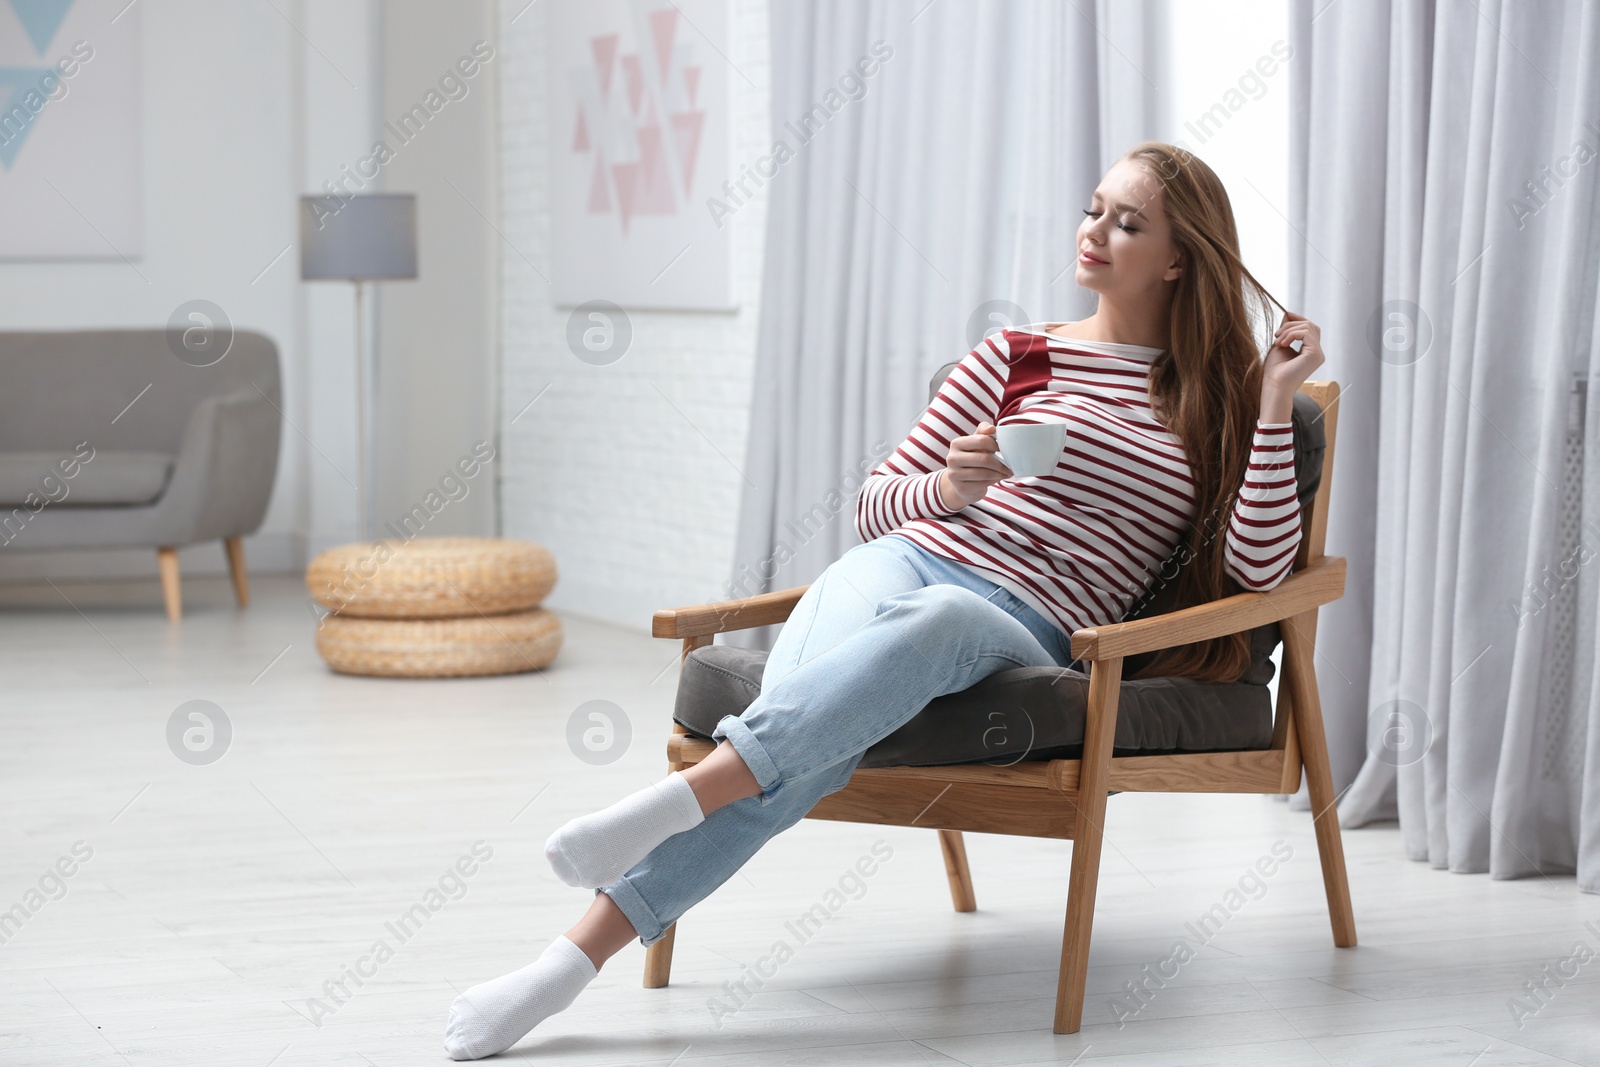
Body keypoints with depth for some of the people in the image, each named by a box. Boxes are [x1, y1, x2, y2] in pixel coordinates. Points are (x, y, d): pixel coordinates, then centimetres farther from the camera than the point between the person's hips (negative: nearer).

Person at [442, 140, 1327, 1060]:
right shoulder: (1018, 355, 20)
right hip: (905, 565, 1)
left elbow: (1260, 566, 5)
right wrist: (950, 490, -2)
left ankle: (672, 802, -51)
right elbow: (876, 503, 20)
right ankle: (568, 957, -47)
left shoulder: (1216, 398, 18)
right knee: (805, 742, -36)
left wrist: (1276, 404, 0)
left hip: (1026, 636, -1)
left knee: (939, 619, -42)